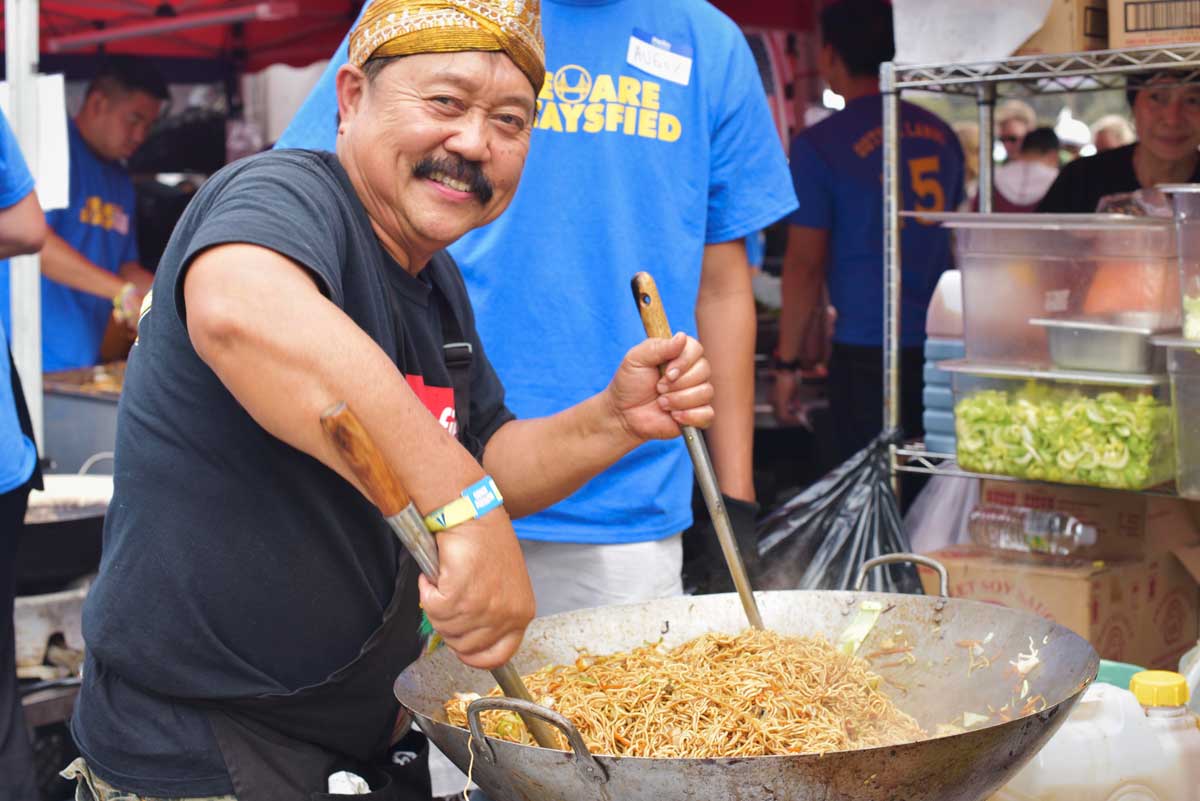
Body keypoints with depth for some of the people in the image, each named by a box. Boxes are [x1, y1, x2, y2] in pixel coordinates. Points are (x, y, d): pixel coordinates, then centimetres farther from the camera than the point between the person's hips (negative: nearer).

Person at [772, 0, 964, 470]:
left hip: (866, 348, -5)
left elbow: (804, 264, -8)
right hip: (941, 344, 5)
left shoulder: (820, 145, -8)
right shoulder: (940, 135, 9)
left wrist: (788, 360, 0)